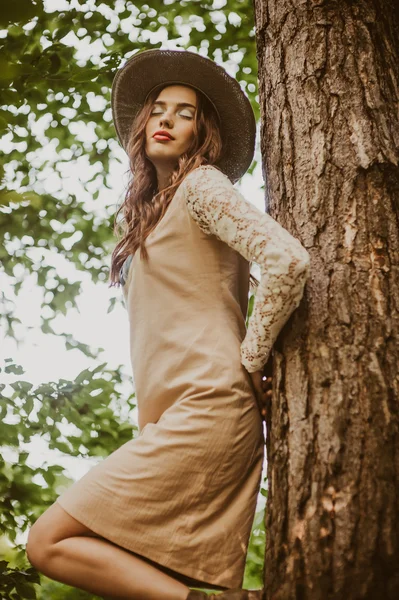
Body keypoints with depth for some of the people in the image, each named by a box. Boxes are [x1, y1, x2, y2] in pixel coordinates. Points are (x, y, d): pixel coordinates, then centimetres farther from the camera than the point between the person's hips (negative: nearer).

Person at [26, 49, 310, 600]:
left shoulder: (201, 186, -1)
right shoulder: (152, 214, 24)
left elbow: (288, 262, -17)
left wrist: (251, 361, -8)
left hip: (206, 411, -9)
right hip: (169, 417, 9)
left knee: (49, 543, -11)